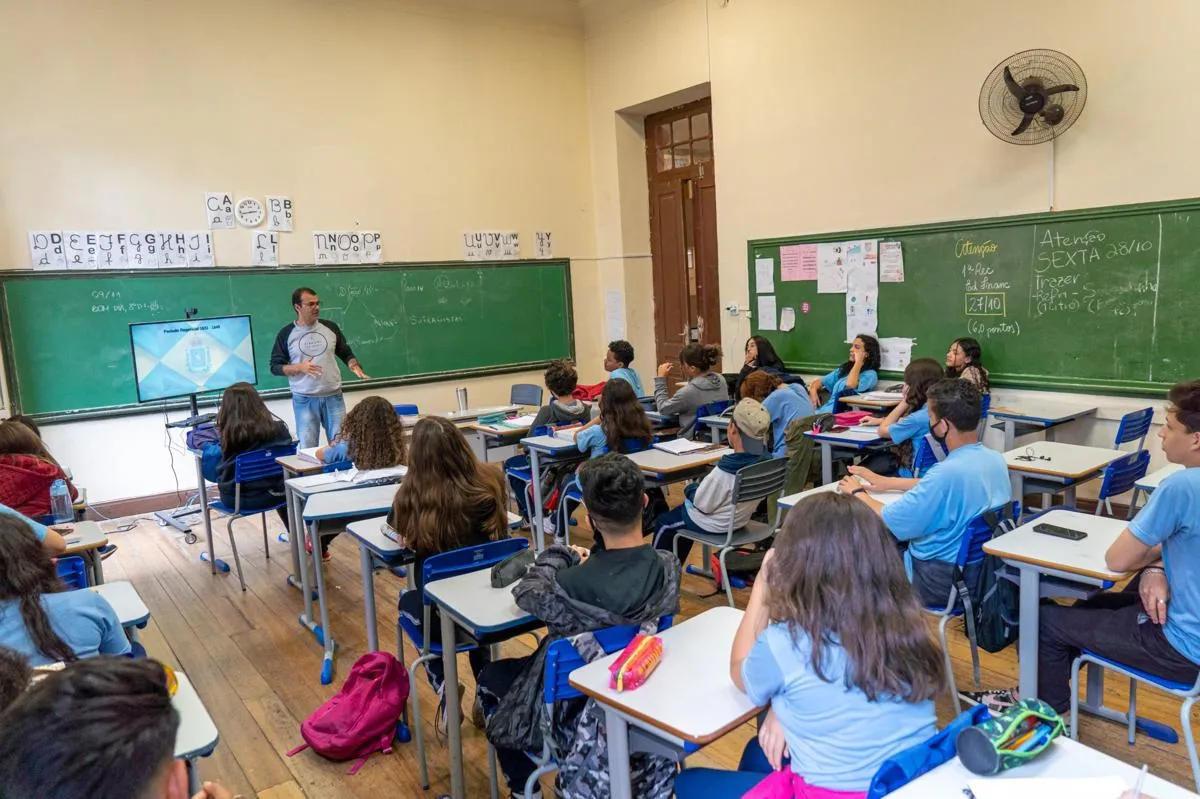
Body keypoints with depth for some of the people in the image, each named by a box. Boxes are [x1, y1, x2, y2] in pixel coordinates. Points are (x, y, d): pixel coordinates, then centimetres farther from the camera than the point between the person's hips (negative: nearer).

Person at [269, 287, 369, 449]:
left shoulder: (330, 327, 5)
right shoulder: (286, 334, -2)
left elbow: (346, 353, 13)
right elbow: (275, 366, 0)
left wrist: (355, 367, -8)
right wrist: (300, 367, -17)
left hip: (334, 397, 2)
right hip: (304, 400, -2)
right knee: (307, 448, 2)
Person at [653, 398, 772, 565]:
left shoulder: (725, 470, -36)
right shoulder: (765, 459, -15)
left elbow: (703, 504, -22)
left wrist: (690, 490, -3)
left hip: (715, 525, -7)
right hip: (740, 519, 7)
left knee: (663, 523, 18)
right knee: (682, 509, 30)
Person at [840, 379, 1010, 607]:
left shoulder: (949, 471, -30)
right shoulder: (996, 460, -4)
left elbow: (888, 523, -23)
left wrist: (857, 493, -5)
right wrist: (887, 482, 16)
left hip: (942, 583, -8)